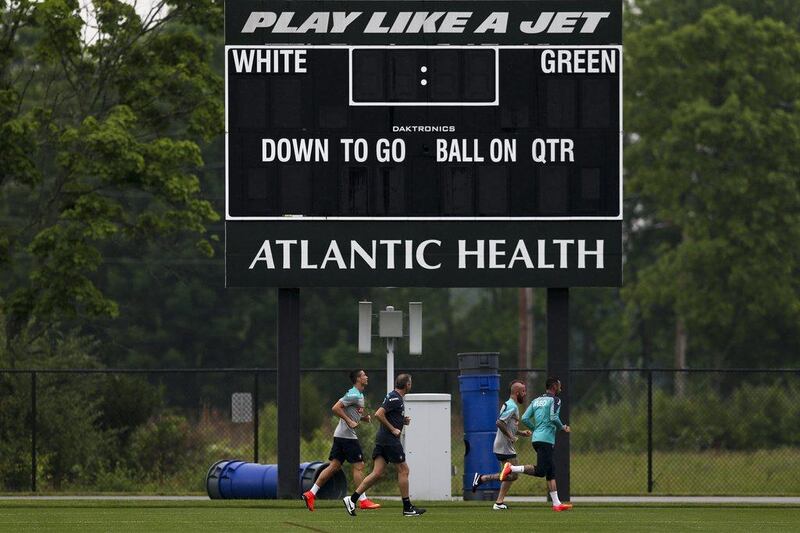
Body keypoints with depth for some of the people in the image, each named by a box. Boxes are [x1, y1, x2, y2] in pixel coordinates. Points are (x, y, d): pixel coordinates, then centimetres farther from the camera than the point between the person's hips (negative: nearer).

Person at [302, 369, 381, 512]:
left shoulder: (359, 395, 18)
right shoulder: (353, 395, -13)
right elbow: (335, 408, -20)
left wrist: (363, 417, 11)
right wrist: (349, 422, -21)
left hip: (340, 435, 10)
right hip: (347, 435, -10)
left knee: (334, 466, 8)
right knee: (358, 466, -5)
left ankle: (311, 494, 6)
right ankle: (363, 500, -2)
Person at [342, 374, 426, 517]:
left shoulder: (394, 397, 17)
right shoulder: (395, 399, -14)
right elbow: (378, 414, -22)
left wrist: (403, 421, 14)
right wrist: (393, 429, -17)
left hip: (382, 440, 10)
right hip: (390, 440, -10)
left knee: (377, 473, 4)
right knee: (403, 470, -1)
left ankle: (352, 499, -2)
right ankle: (407, 508, 5)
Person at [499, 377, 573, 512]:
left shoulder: (536, 401, 19)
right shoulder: (554, 400, -2)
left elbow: (524, 418, 11)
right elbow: (554, 417, -17)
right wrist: (562, 427, 1)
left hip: (536, 438, 9)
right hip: (546, 439, -9)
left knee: (551, 472, 10)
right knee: (541, 471, -13)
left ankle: (556, 503, 8)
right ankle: (512, 468, -21)